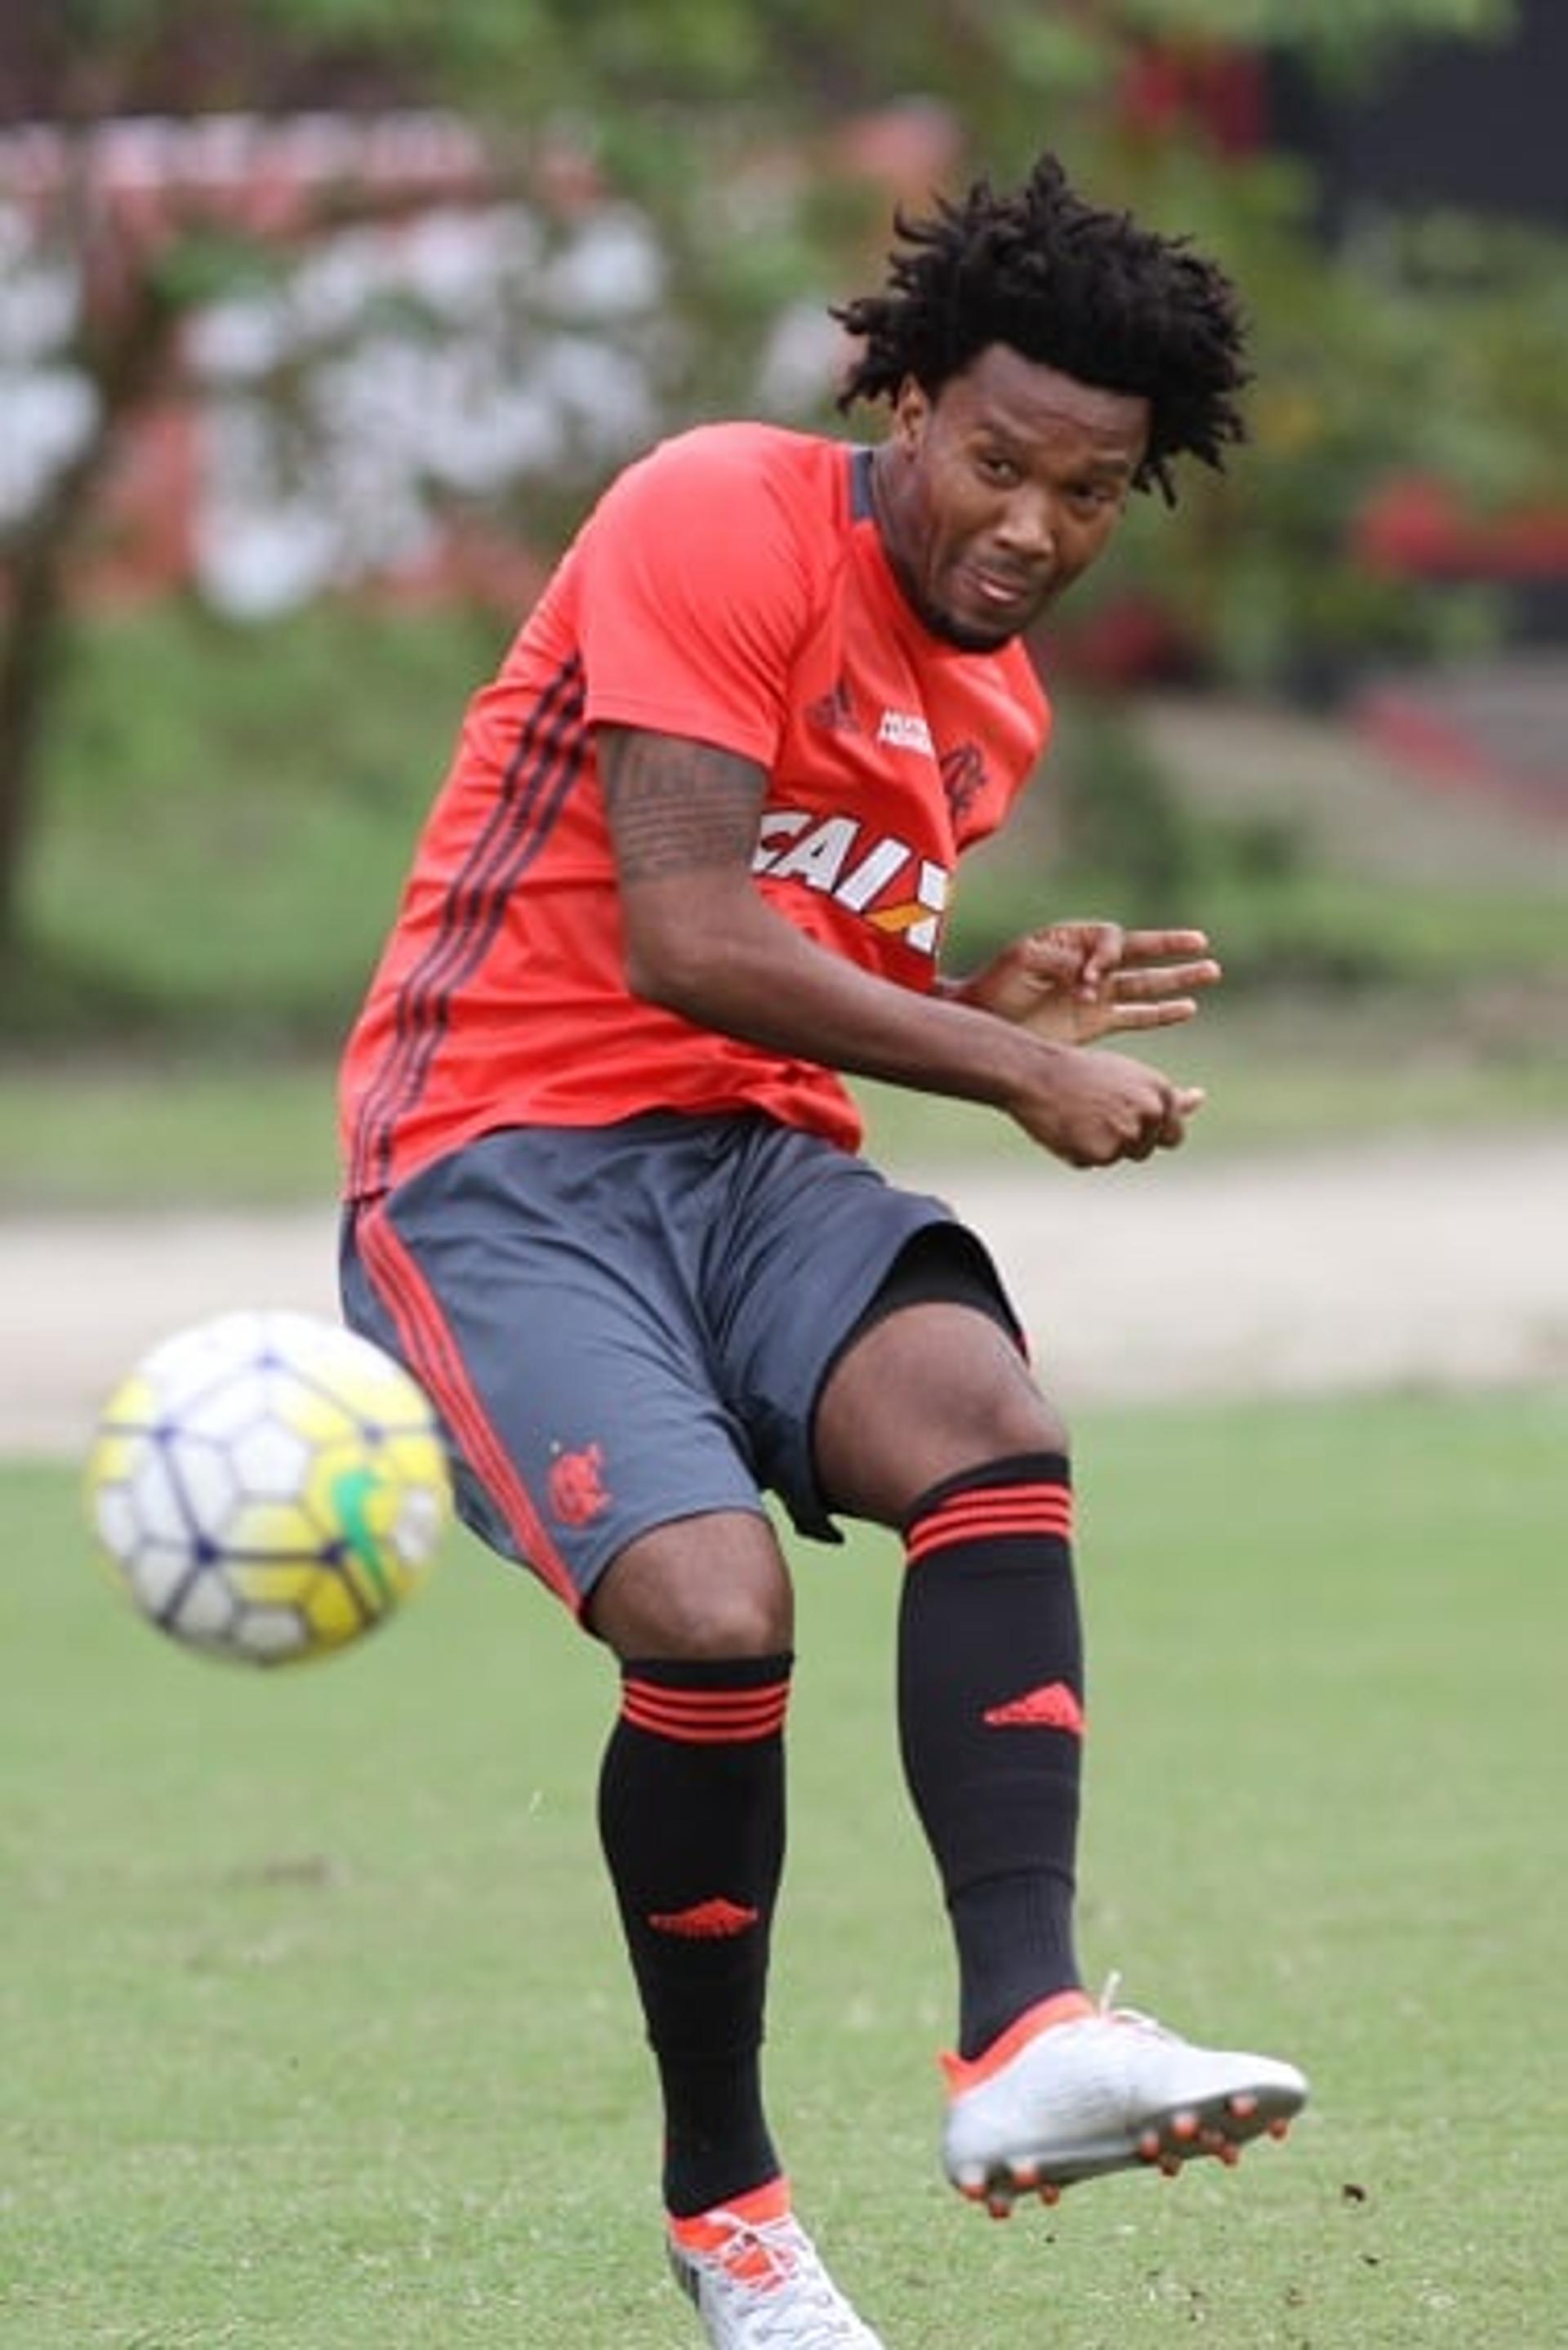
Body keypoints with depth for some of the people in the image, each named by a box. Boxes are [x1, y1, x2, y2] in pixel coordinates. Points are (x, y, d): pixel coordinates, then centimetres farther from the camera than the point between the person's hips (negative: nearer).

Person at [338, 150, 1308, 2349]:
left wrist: (997, 1007, 7)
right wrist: (1015, 1068, -13)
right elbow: (684, 948, -17)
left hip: (755, 1169, 6)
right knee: (717, 1606, -27)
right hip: (504, 1156, -6)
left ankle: (1024, 2030, -40)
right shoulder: (724, 524, -10)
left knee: (987, 1423, -27)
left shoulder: (995, 704, 16)